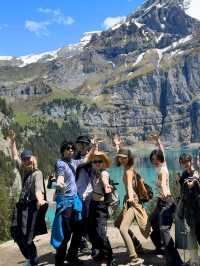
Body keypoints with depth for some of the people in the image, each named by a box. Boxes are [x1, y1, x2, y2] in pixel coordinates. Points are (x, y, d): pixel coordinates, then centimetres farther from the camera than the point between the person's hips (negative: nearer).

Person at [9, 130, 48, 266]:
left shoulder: (37, 173, -12)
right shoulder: (23, 170, 10)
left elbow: (38, 188, -29)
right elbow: (15, 157, 24)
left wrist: (40, 199, -49)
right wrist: (13, 142, 22)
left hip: (32, 206, -8)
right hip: (22, 205, 8)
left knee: (26, 236, -6)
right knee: (16, 232, 12)